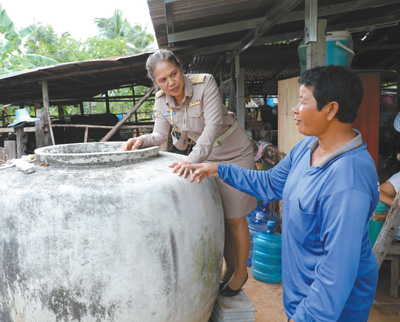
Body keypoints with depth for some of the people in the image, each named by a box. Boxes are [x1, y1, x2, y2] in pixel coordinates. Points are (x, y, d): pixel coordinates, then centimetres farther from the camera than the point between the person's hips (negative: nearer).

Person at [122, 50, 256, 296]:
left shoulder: (205, 83, -25)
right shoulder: (162, 100, -8)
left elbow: (213, 125, -34)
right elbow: (160, 136, -5)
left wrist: (194, 159, -46)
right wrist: (142, 140, -27)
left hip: (235, 153, -5)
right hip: (207, 155, 5)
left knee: (234, 218, 3)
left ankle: (241, 270, 25)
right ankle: (230, 269, 31)